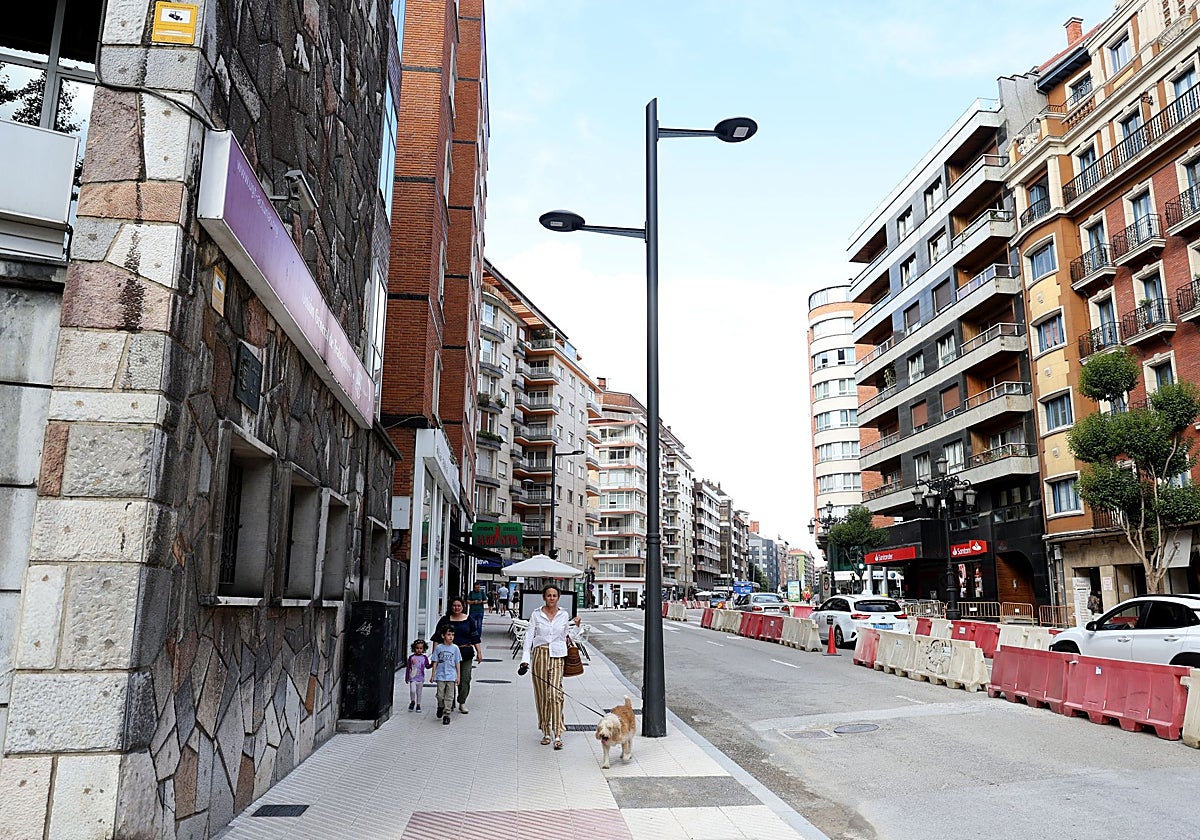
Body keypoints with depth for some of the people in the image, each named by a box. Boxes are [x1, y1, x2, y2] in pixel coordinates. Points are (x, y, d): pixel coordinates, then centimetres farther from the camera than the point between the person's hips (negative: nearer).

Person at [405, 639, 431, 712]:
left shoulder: (424, 658, 2)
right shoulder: (411, 657, -1)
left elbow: (427, 666, -1)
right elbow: (408, 668, 3)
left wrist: (432, 664, -20)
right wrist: (406, 678, 2)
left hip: (420, 679, 2)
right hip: (413, 678, -1)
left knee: (419, 692, 8)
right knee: (412, 690, -16)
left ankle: (418, 705, 21)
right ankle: (412, 702, 9)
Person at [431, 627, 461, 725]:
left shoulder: (455, 648, 0)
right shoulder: (438, 647, 0)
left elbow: (458, 663, 4)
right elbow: (435, 662, 6)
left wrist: (458, 676, 2)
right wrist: (433, 675, 5)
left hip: (451, 676, 0)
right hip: (440, 675, 0)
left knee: (449, 696, -1)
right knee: (440, 695, 0)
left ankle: (446, 714, 5)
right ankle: (441, 707, 29)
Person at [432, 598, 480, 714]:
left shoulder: (468, 620, 7)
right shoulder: (445, 620, 3)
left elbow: (475, 638, 12)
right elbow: (437, 637, 5)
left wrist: (478, 653, 8)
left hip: (466, 653, 1)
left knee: (465, 679, -2)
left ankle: (462, 703, 7)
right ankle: (450, 702, 17)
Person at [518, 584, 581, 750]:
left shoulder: (564, 615, 8)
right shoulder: (536, 614, 3)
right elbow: (529, 636, 0)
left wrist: (575, 626, 5)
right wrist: (525, 659, -7)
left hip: (557, 657, 0)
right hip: (540, 655, 0)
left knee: (555, 694, -11)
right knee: (542, 696, 4)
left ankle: (557, 735, -9)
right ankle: (546, 732, 17)